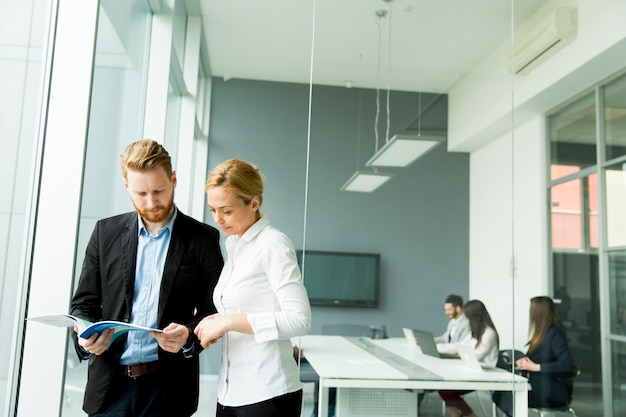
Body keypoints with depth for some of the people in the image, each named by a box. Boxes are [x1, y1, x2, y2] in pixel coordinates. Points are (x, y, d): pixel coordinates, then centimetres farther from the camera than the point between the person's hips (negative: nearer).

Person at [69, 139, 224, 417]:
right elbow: (84, 303, 8)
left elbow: (213, 310, 0)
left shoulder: (203, 238, -2)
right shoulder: (106, 232, 5)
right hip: (109, 384, 2)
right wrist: (85, 337, -11)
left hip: (168, 387, -2)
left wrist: (189, 335, -19)